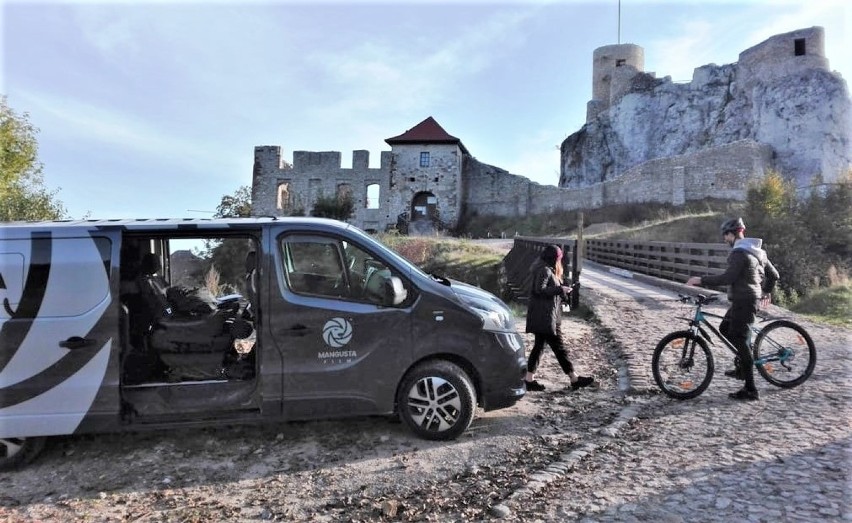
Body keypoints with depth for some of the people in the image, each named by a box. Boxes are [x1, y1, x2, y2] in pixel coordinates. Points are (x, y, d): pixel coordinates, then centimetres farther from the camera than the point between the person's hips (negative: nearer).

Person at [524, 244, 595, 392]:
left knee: (539, 346, 11)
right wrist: (560, 289, -18)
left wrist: (562, 290, 11)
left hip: (541, 317, 10)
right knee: (558, 347, -2)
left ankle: (529, 380, 13)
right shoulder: (545, 271, -14)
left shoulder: (547, 270, 17)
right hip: (545, 317, -10)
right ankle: (574, 379, 8)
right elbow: (540, 289, -25)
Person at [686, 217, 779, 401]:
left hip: (743, 301, -10)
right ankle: (742, 367, 26)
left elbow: (728, 277, -26)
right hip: (752, 298, 10)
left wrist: (701, 280, -22)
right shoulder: (757, 250, 14)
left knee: (739, 341, -7)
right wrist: (767, 292, 36)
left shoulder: (739, 252, -16)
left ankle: (750, 390, -4)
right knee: (725, 329, 22)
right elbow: (773, 274, 20)